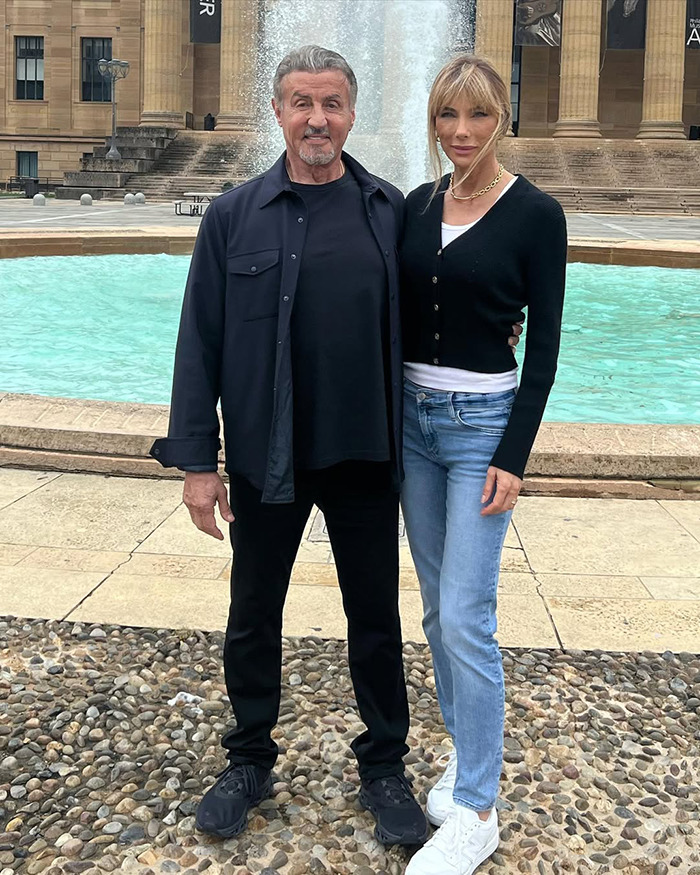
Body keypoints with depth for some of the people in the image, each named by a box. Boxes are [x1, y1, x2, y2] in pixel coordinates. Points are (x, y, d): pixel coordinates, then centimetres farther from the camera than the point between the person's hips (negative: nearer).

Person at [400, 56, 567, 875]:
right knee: (437, 609, 12)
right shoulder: (416, 205, 7)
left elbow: (544, 345, -9)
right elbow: (399, 318, 11)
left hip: (483, 423, -6)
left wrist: (514, 456, -13)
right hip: (410, 416, 6)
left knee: (467, 617, -7)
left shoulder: (536, 214, -8)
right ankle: (466, 752, 30)